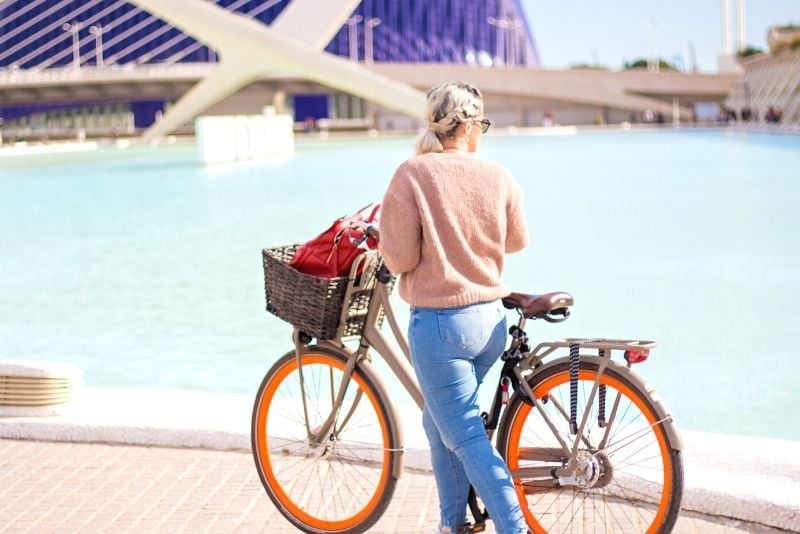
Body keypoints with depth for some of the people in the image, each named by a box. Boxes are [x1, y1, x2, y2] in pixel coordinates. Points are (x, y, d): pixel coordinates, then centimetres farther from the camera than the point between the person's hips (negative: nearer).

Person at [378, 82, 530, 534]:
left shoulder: (413, 175, -12)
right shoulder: (500, 176, -2)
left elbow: (399, 258, -14)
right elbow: (517, 241, 13)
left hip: (439, 323, -5)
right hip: (491, 319, 5)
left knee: (465, 434, 4)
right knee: (440, 420, 22)